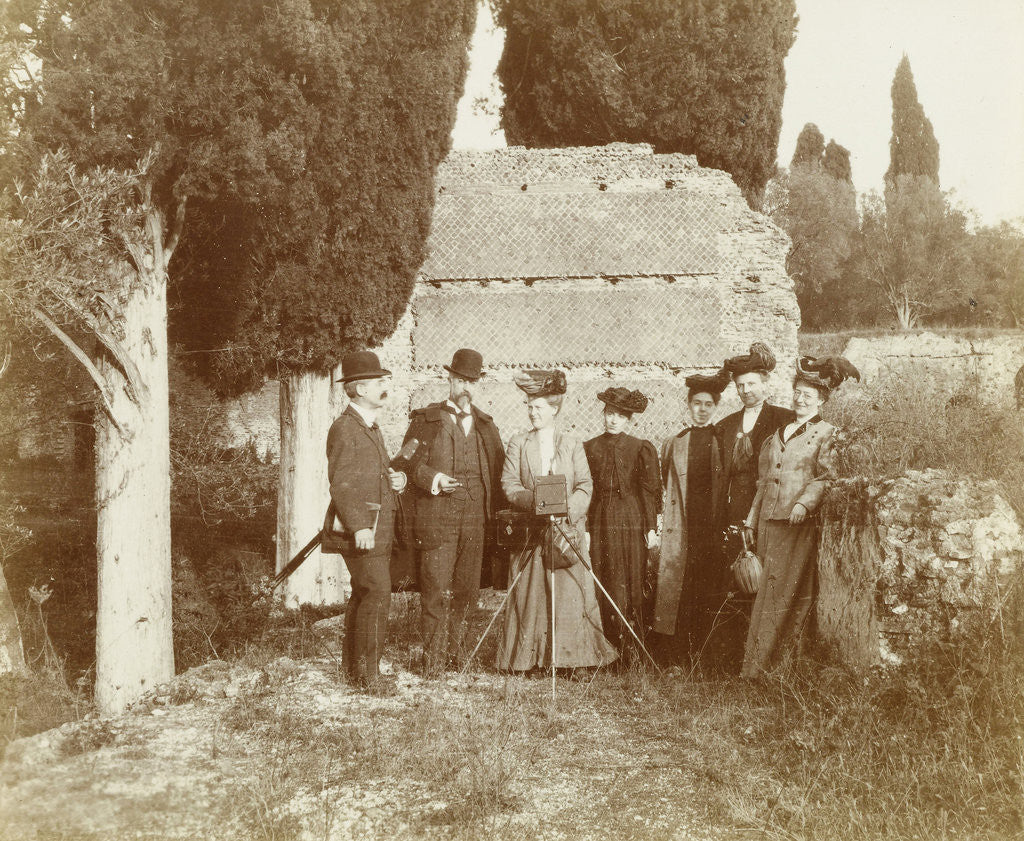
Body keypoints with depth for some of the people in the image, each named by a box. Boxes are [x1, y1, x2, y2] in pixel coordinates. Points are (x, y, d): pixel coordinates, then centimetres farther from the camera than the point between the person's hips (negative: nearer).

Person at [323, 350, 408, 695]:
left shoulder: (371, 427, 20)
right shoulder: (344, 428, -12)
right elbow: (341, 484, -18)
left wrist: (395, 478, 7)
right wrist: (359, 526, -26)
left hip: (377, 529, 10)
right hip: (361, 530, -10)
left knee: (363, 595, 13)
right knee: (377, 593, -13)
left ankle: (353, 668, 21)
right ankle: (368, 672, -8)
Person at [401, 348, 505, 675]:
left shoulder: (486, 424, 18)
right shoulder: (426, 419, 7)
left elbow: (499, 470, 16)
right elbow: (411, 462, -2)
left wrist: (497, 511, 5)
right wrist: (433, 478, -19)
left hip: (475, 518, 4)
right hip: (437, 517, -4)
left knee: (467, 589, 7)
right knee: (435, 589, -5)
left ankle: (454, 648, 22)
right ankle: (433, 658, 3)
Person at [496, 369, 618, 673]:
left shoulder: (572, 446, 9)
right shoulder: (518, 444, 8)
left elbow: (585, 485, 2)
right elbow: (509, 483, 0)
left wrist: (567, 510, -14)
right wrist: (533, 500, -17)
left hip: (568, 529, 0)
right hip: (530, 530, 0)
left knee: (570, 595, -3)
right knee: (530, 596, -2)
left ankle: (571, 659, 3)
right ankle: (528, 659, 3)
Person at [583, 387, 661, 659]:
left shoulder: (641, 449, 3)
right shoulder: (589, 448, 10)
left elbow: (650, 491, 2)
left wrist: (652, 528, -3)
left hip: (631, 524, -2)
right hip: (599, 523, 2)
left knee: (630, 585, -2)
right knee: (602, 587, 0)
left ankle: (631, 651, 5)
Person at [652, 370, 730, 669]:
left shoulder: (723, 442, 8)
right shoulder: (673, 444, 13)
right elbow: (664, 488, 12)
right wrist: (657, 527, 4)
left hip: (714, 523, -1)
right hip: (681, 527, 1)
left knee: (710, 592, -2)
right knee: (675, 586, -5)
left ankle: (705, 660, 5)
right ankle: (678, 658, 1)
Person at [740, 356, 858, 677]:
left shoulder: (826, 434, 2)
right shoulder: (778, 433, 20)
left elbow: (825, 478, -8)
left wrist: (805, 503, -23)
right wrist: (752, 518, 18)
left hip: (801, 523, -5)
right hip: (770, 521, 5)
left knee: (792, 594, -4)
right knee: (769, 592, 4)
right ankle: (756, 668, 7)